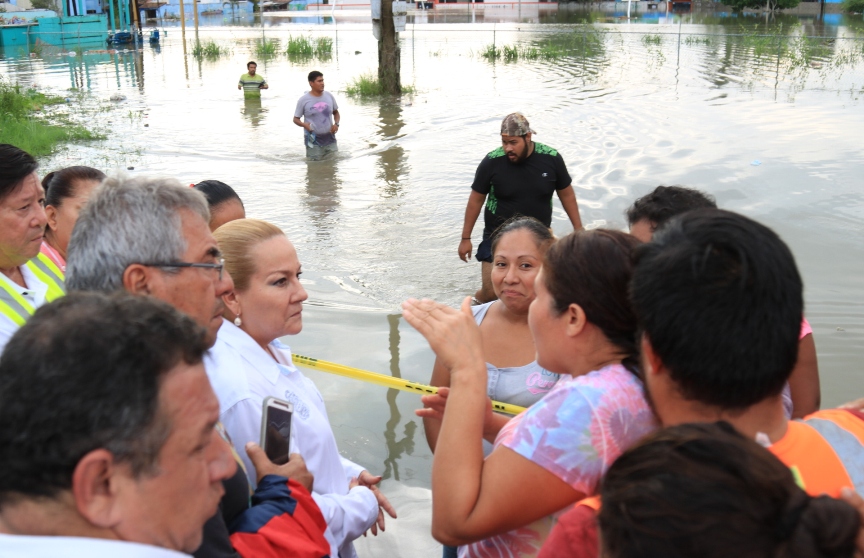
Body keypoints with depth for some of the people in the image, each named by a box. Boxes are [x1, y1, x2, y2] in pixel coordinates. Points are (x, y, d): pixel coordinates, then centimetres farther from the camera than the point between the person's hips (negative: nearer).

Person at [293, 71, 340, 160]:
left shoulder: (329, 96, 4)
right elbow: (296, 119, 1)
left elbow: (336, 113, 18)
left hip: (330, 139, 3)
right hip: (313, 141, -3)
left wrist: (336, 124, -3)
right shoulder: (303, 100, -6)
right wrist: (304, 125, -20)